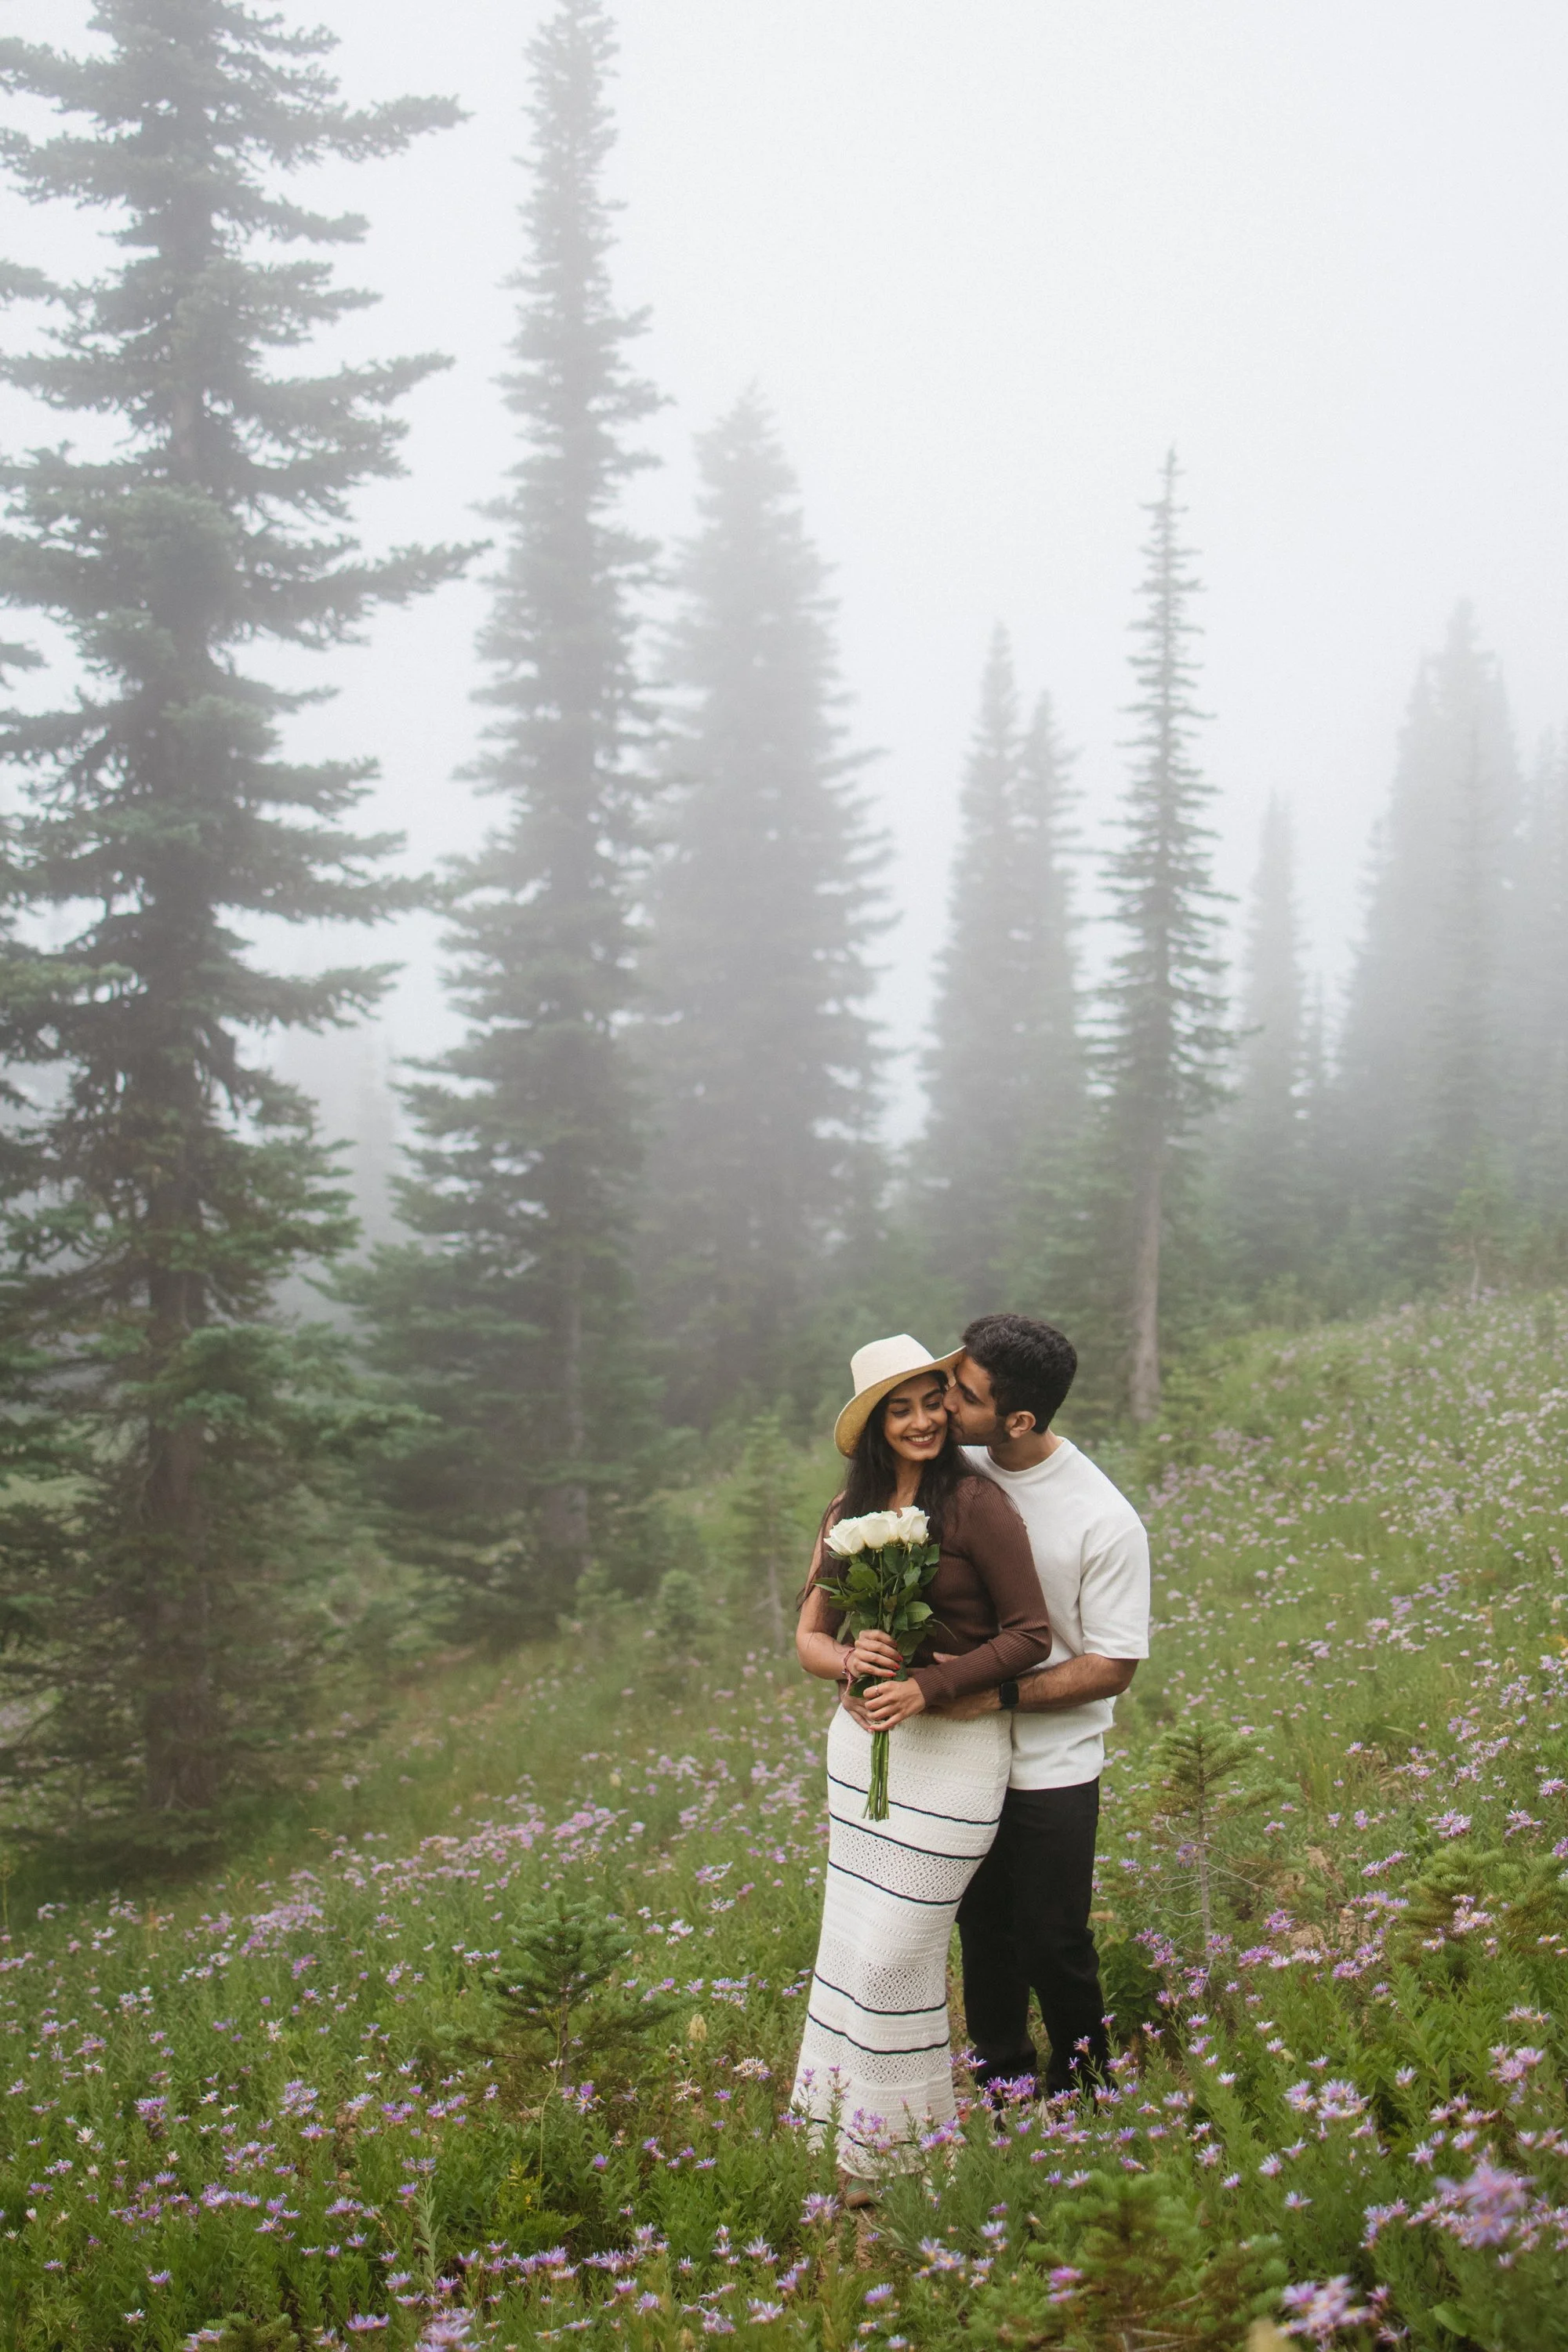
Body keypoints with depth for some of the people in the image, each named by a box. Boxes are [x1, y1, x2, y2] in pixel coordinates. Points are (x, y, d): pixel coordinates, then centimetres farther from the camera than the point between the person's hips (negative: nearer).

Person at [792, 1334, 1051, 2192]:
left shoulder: (976, 1504, -11)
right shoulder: (850, 1511, 7)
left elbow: (1030, 1636, -10)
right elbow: (809, 1635, 10)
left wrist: (927, 1686, -19)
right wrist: (848, 1657, -13)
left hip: (953, 1745, -6)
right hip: (861, 1737, 6)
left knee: (894, 1954, -3)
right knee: (854, 1943, 11)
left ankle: (896, 2156, 14)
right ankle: (847, 2127, 24)